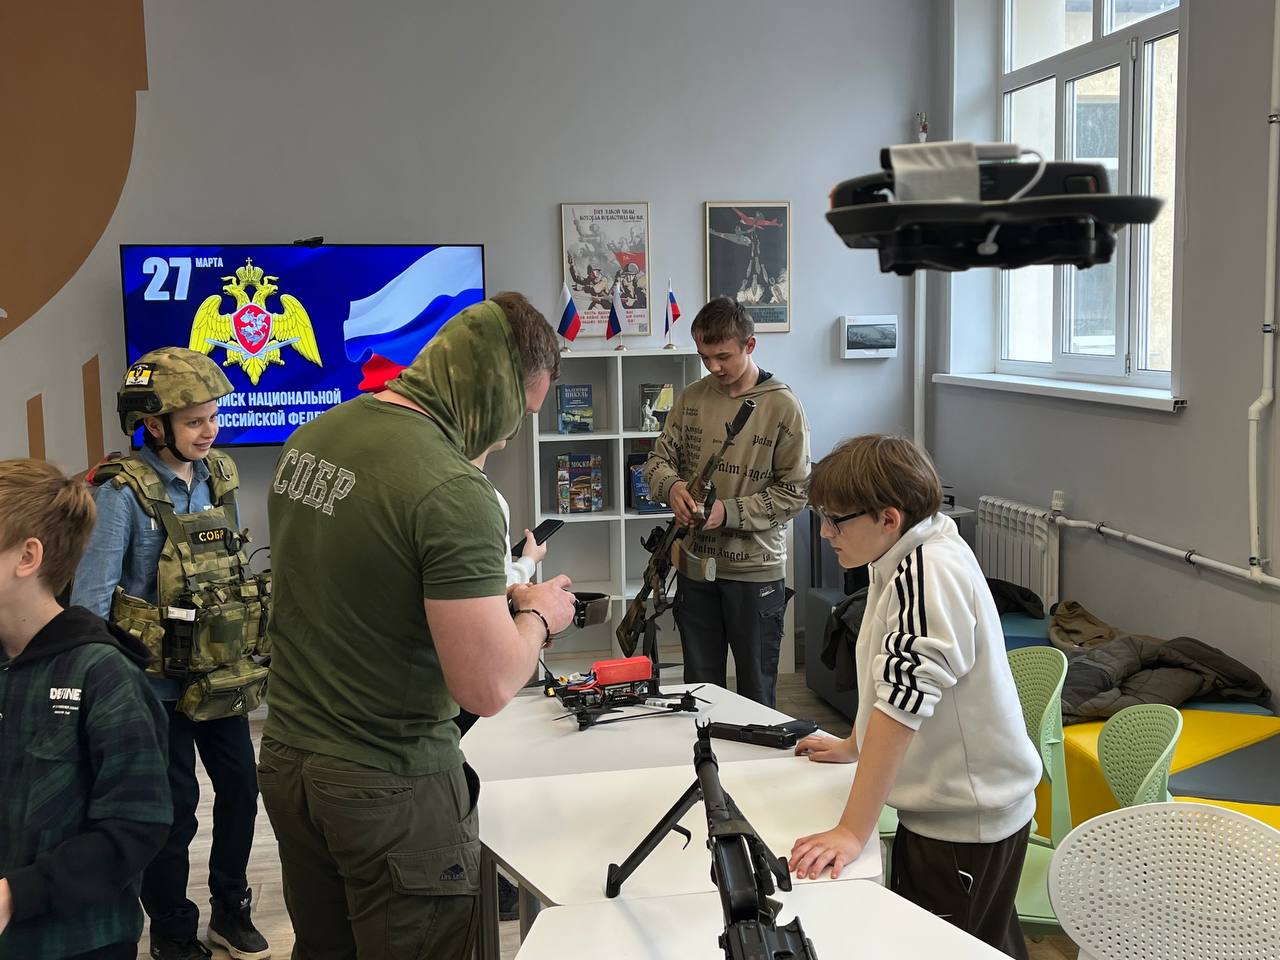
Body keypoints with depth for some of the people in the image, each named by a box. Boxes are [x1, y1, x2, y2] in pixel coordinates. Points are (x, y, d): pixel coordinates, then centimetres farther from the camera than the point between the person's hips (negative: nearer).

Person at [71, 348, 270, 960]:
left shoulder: (220, 479, 3)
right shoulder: (124, 493, -16)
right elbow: (91, 597, -16)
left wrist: (253, 659, 15)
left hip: (223, 677, 6)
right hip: (160, 682, -5)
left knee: (241, 790, 12)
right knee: (173, 807, 6)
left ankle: (231, 910, 33)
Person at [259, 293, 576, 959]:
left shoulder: (310, 437, 2)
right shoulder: (454, 491, -24)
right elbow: (488, 688, -25)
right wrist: (537, 616, -5)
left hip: (286, 759, 8)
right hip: (390, 789, -7)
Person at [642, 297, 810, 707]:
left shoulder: (782, 406, -8)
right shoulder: (692, 399, 5)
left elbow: (794, 492, -10)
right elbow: (658, 459, 9)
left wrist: (729, 512, -19)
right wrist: (672, 486, -13)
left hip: (756, 570, -4)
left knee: (757, 693, 8)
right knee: (700, 687, 15)